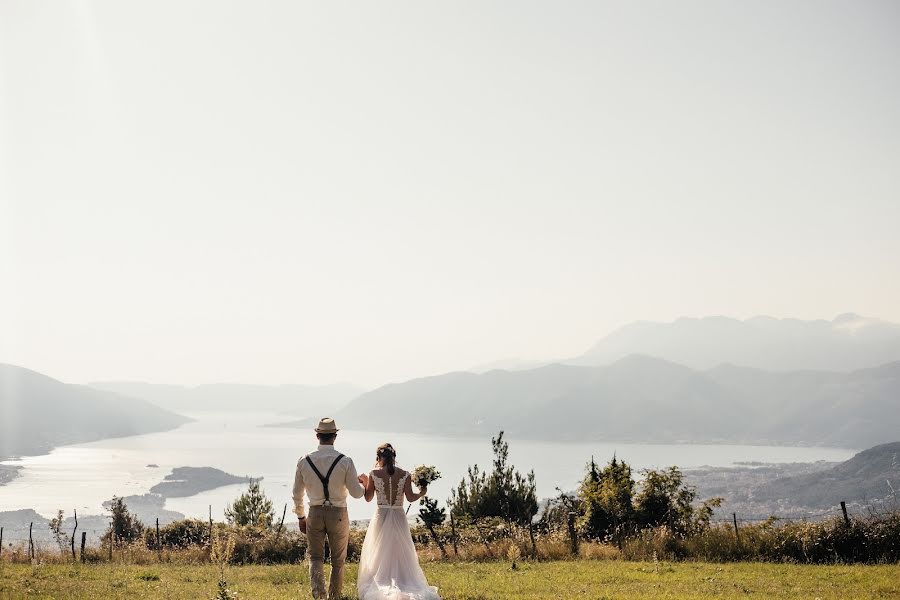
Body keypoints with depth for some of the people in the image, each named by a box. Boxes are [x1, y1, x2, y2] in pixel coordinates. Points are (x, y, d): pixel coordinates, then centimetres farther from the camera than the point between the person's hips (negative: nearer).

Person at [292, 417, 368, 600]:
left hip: (315, 514, 1)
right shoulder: (345, 462, -11)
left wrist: (301, 516, 19)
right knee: (338, 560, 16)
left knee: (316, 558, 12)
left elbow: (297, 493, 5)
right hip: (339, 514, -1)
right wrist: (363, 484, 16)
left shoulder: (304, 461, -4)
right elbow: (356, 493, -8)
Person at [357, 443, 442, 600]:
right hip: (399, 517, 1)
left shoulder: (374, 474, -6)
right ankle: (404, 585, 11)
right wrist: (422, 493, 12)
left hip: (381, 517, -1)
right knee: (401, 554, 13)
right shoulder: (405, 475, -5)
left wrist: (364, 483, 19)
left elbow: (368, 498, 2)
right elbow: (410, 498, -7)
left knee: (378, 555, 10)